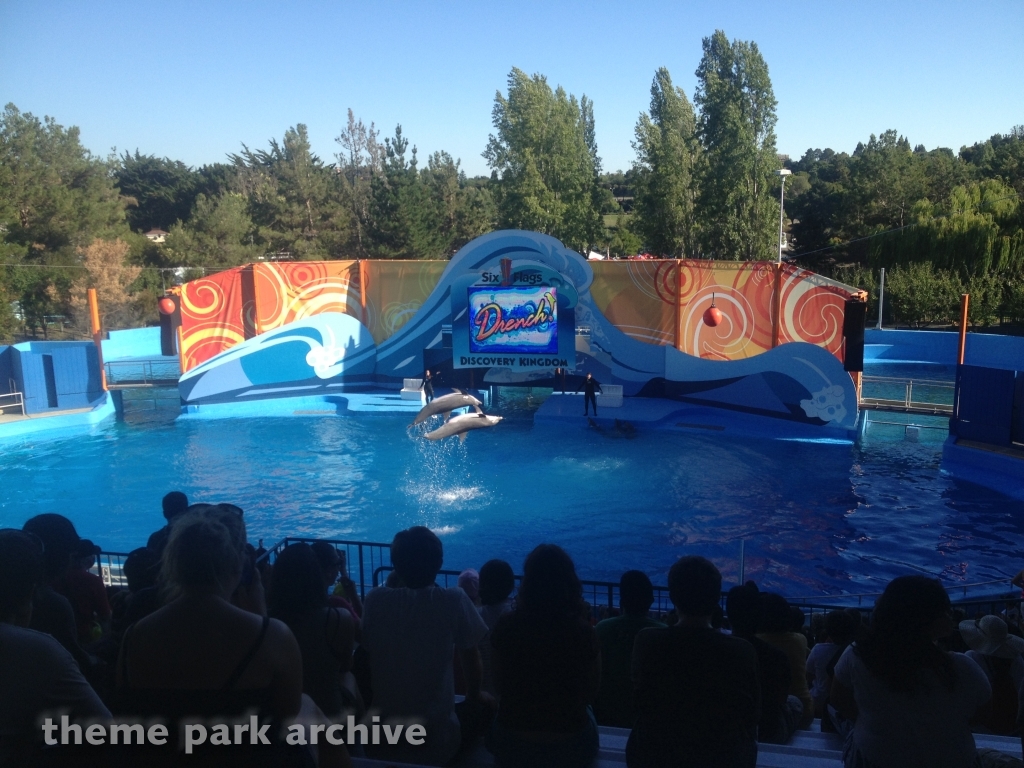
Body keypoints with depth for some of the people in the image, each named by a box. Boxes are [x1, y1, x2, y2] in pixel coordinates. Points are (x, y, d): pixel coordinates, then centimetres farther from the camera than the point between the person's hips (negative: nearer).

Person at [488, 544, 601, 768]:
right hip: (569, 746, -1)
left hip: (512, 743, 1)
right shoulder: (583, 631, -19)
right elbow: (591, 692, -4)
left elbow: (499, 684, -1)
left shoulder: (507, 625, -16)